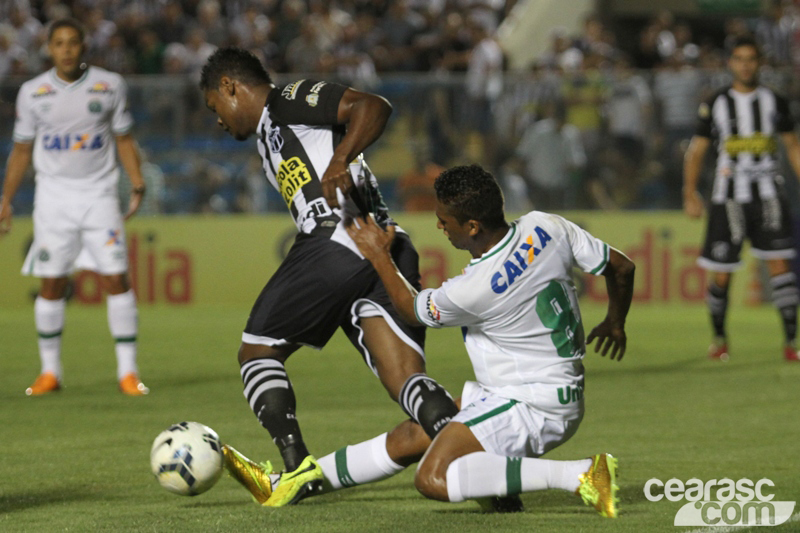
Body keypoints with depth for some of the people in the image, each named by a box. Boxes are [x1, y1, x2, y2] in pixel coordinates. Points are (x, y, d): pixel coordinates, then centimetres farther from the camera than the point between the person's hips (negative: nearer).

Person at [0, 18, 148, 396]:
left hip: (100, 195, 0)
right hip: (54, 196, 1)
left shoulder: (109, 85, 2)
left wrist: (138, 186, -3)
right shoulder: (32, 92, 3)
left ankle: (128, 371, -3)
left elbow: (124, 140, 8)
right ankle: (50, 371, 11)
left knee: (116, 279, -8)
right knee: (51, 285, 0)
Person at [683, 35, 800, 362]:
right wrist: (690, 194, -1)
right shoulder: (716, 105, 5)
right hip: (729, 197, 0)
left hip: (768, 195, 0)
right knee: (721, 274, 0)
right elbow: (696, 151, 8)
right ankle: (719, 338, 23)